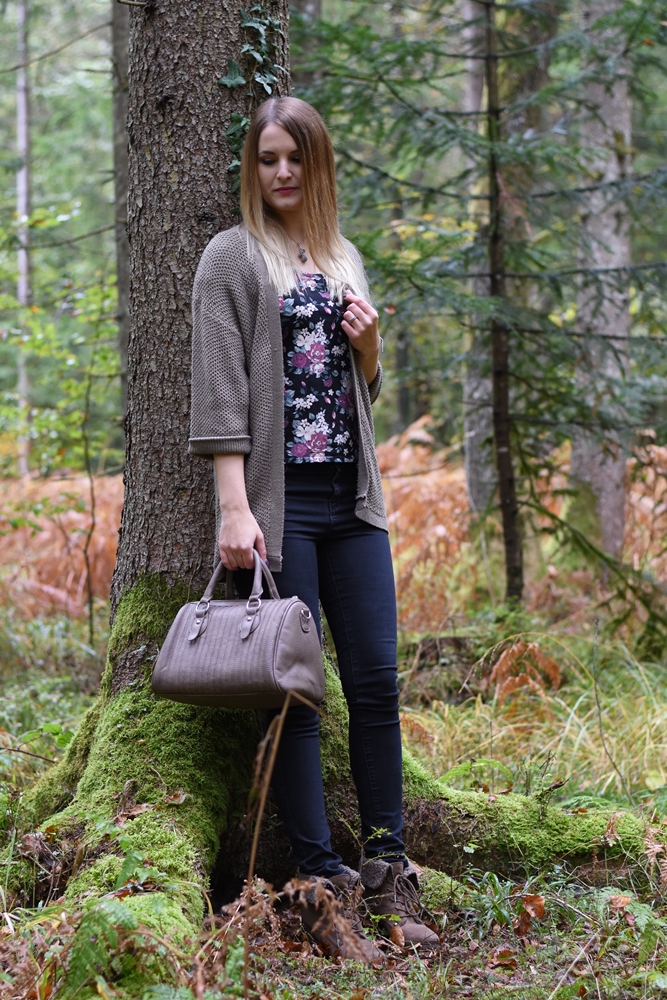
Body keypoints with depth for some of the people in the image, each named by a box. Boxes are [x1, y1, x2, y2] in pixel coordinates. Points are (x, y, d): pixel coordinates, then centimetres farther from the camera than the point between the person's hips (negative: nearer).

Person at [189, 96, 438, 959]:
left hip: (352, 501, 5)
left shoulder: (345, 260, 17)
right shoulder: (232, 256, 1)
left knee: (376, 685, 3)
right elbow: (220, 391, -8)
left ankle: (387, 876, 11)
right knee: (294, 692, -3)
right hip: (280, 502, -5)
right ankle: (322, 887, 0)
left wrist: (368, 344, 2)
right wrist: (234, 506, -17)